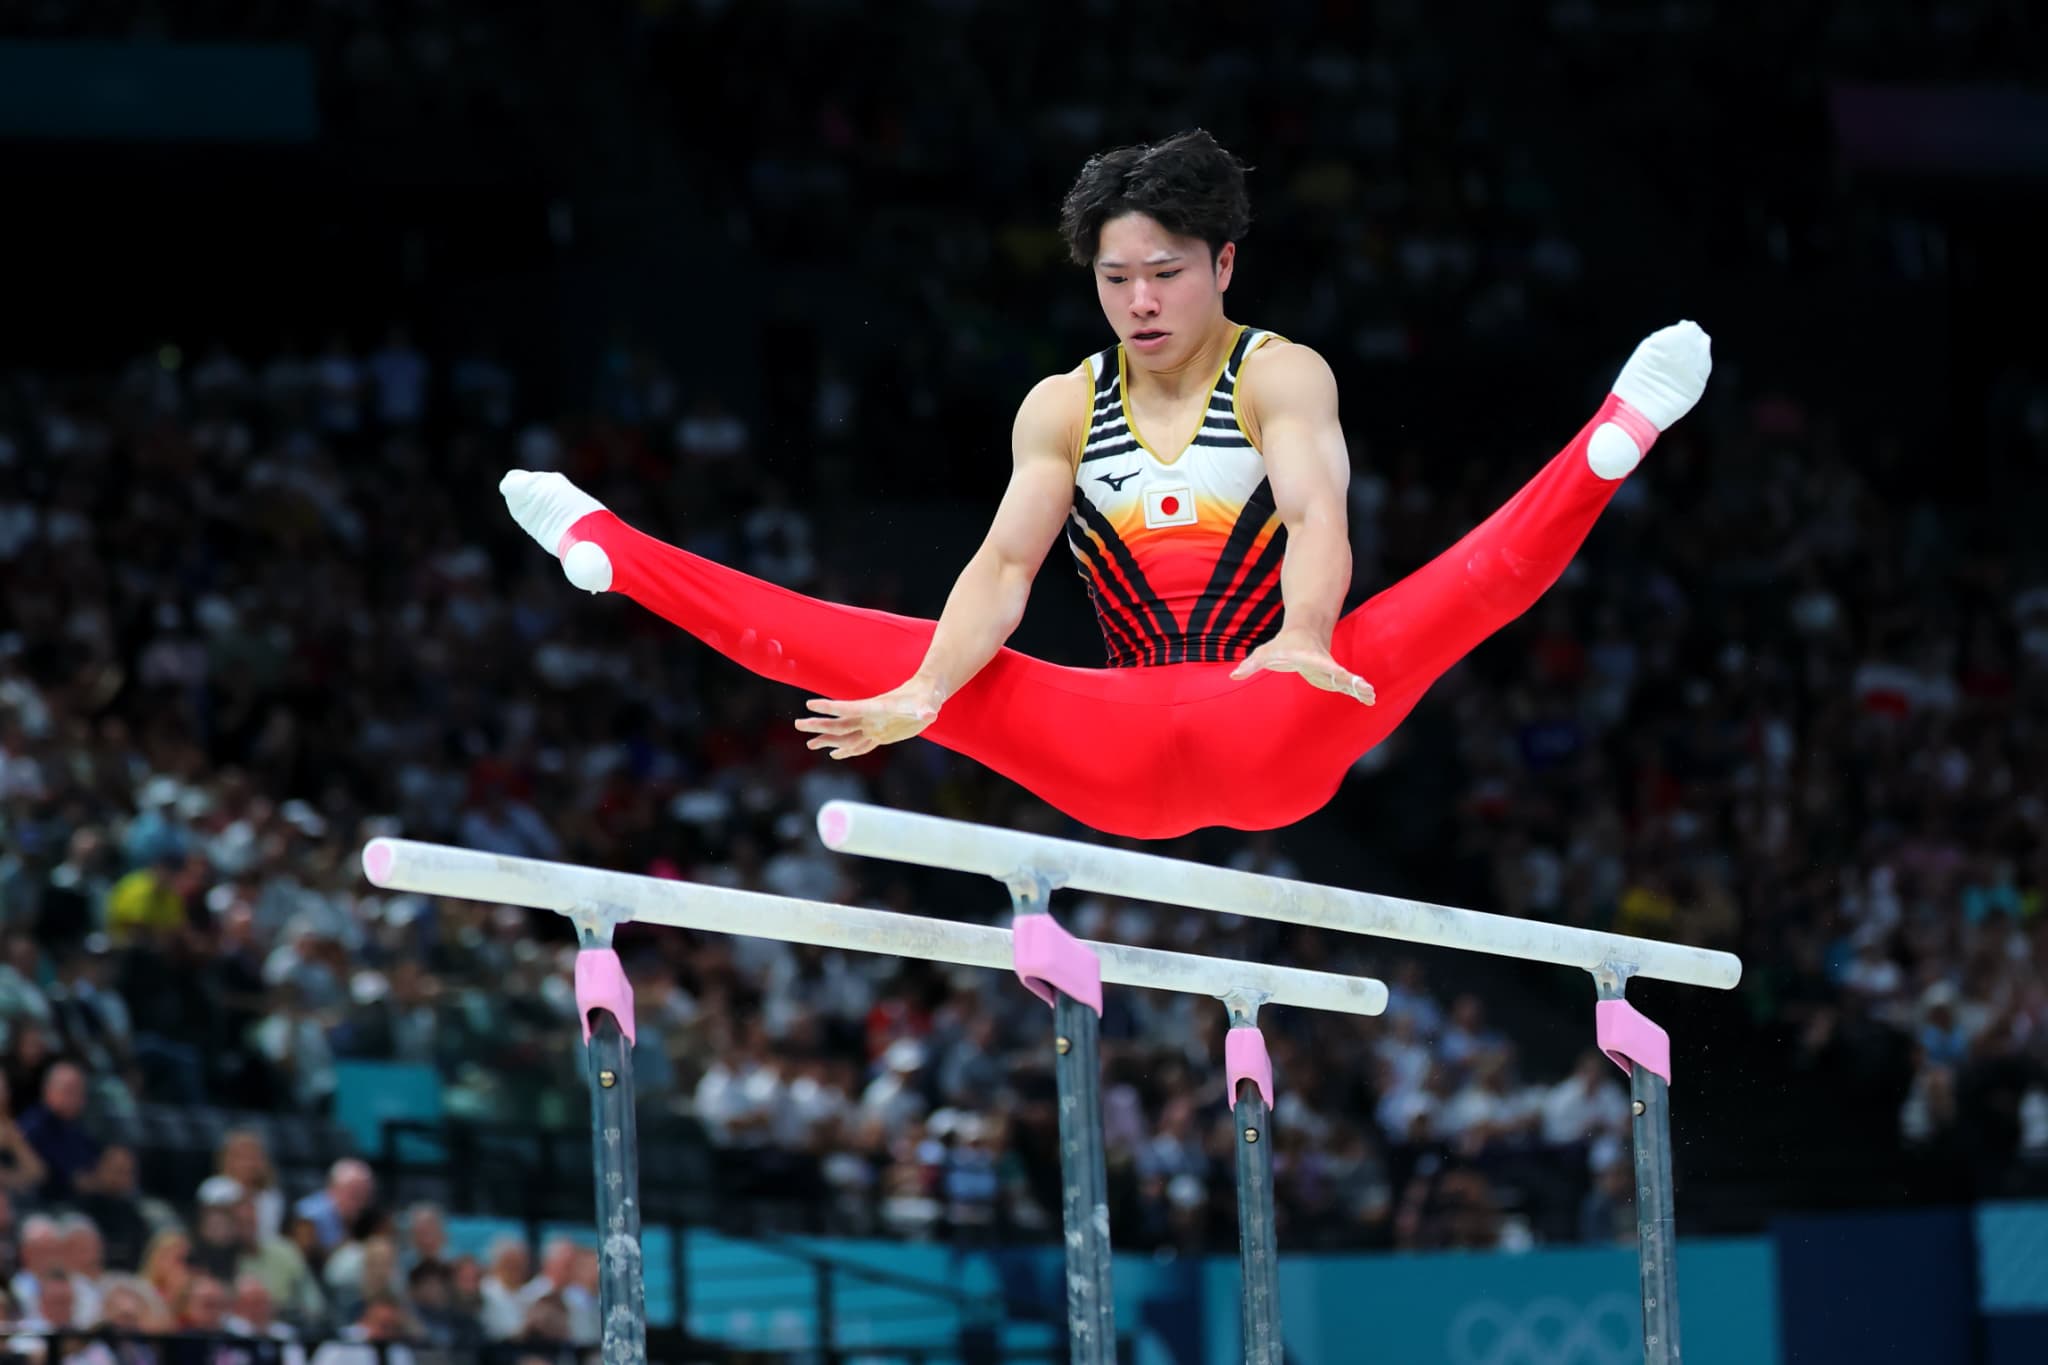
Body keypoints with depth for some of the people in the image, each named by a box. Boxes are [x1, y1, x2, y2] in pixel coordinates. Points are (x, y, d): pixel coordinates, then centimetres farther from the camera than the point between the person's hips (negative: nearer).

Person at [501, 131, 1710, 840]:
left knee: (1470, 582, -29)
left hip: (1273, 732, -4)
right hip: (1123, 761, 4)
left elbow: (1318, 522, -20)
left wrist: (1299, 643, -42)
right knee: (892, 650, -6)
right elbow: (1005, 565, -3)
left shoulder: (1280, 377, -1)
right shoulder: (1063, 409, 10)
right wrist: (926, 694, -23)